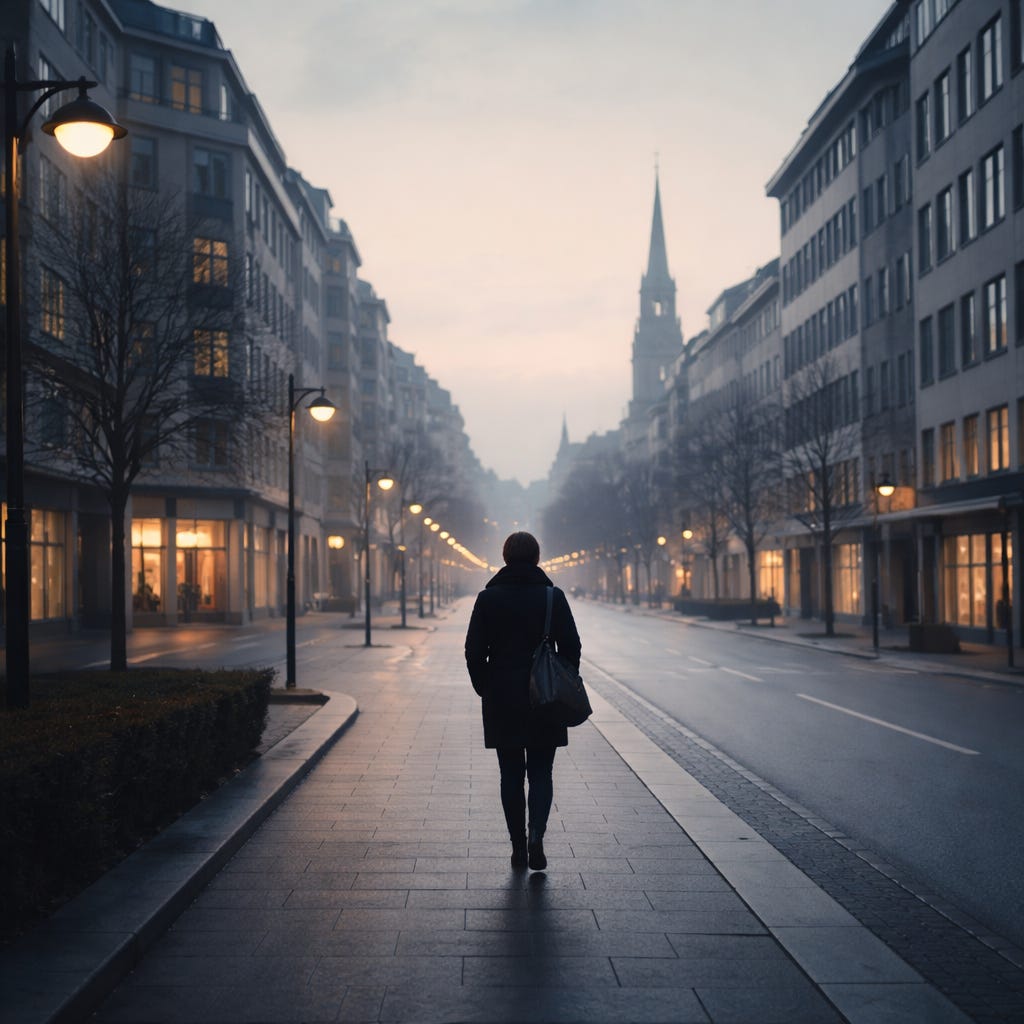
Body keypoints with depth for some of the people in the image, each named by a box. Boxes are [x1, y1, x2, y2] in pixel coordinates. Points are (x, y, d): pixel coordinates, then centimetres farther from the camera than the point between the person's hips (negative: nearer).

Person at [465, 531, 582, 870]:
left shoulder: (488, 598, -2)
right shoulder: (553, 596, -3)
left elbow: (474, 650, -3)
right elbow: (571, 647, -4)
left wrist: (485, 689, 9)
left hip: (502, 702, 1)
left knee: (511, 775, 10)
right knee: (540, 773, 8)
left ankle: (519, 848, 12)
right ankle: (536, 833, -13)